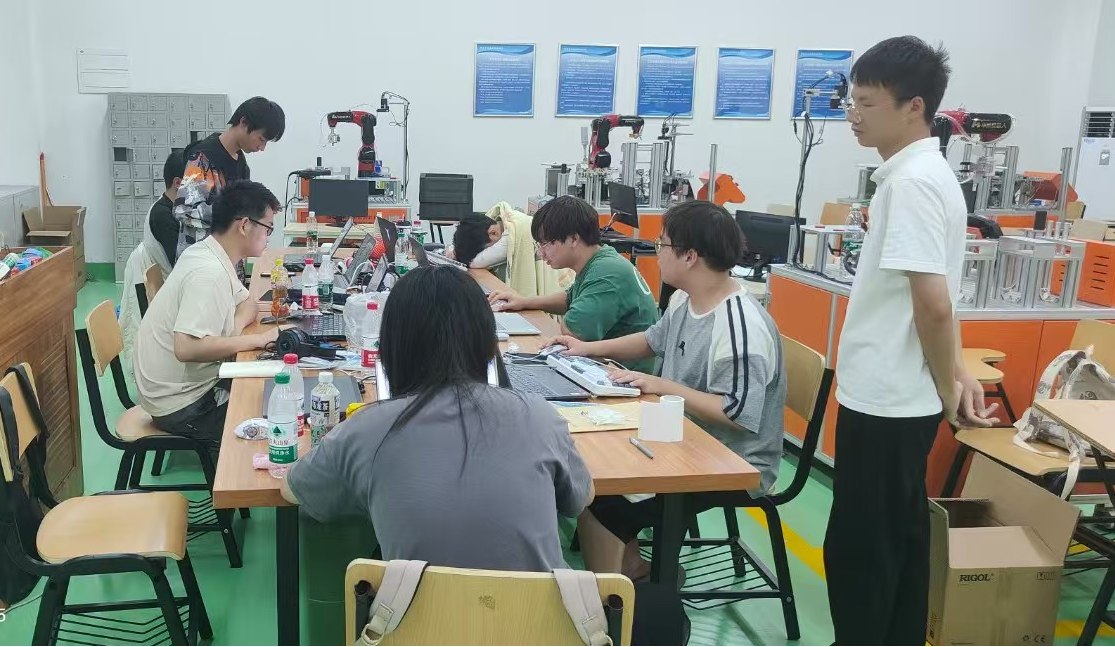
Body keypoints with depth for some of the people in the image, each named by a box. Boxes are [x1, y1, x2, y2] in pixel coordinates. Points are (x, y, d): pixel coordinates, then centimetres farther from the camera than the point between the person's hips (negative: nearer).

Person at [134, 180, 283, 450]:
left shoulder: (208, 254, 4)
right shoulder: (209, 273, -25)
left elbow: (247, 304, 16)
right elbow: (186, 347, -35)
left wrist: (236, 326, -7)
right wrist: (258, 339, -27)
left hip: (191, 382, 9)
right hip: (182, 405, -9)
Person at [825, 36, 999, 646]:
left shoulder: (911, 181, -20)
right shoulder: (922, 172, 11)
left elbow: (934, 302, -24)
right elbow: (937, 299, 17)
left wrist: (946, 389, -11)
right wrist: (954, 371, 14)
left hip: (885, 398, -10)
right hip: (897, 395, 10)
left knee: (858, 548, 2)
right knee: (897, 540, 18)